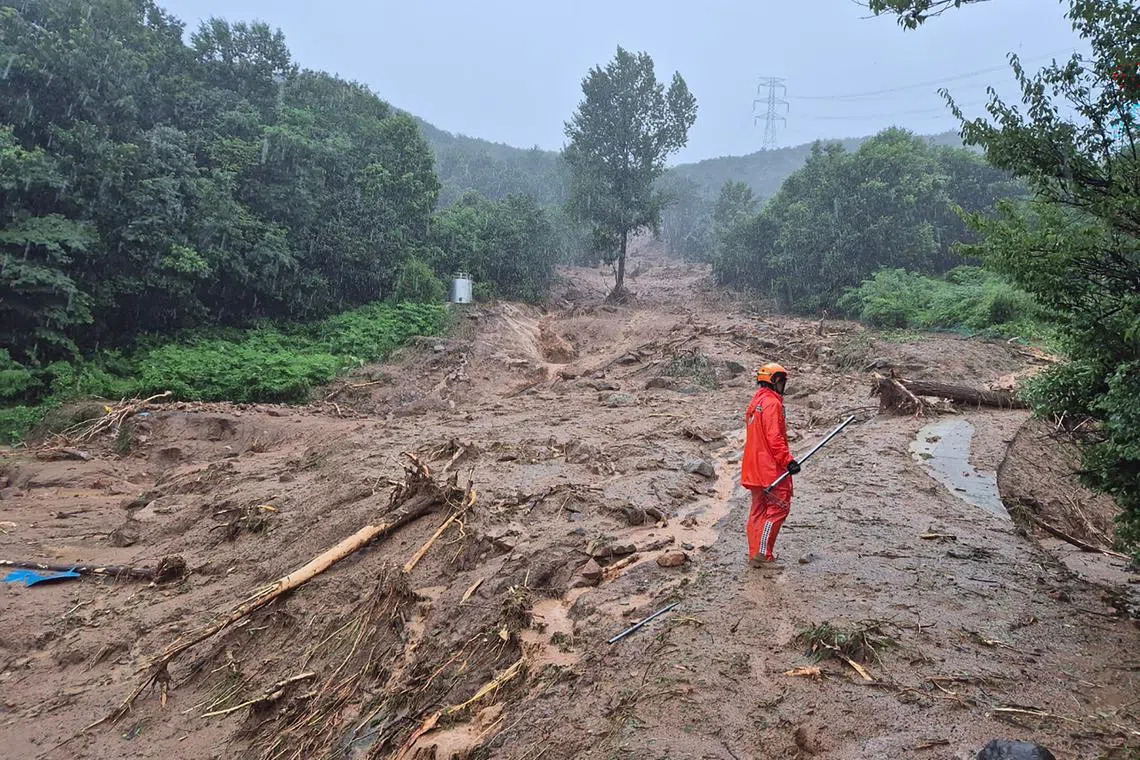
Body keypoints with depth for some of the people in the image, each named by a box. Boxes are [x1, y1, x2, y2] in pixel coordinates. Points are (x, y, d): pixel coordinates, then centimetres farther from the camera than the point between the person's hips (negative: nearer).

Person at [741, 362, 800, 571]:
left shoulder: (756, 402, 18)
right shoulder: (772, 403, -14)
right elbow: (774, 438, -22)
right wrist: (788, 460, -23)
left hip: (754, 468, 10)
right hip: (770, 468, -10)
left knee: (759, 510, 13)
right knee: (779, 508, -5)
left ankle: (755, 554, 17)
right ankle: (763, 555, -6)